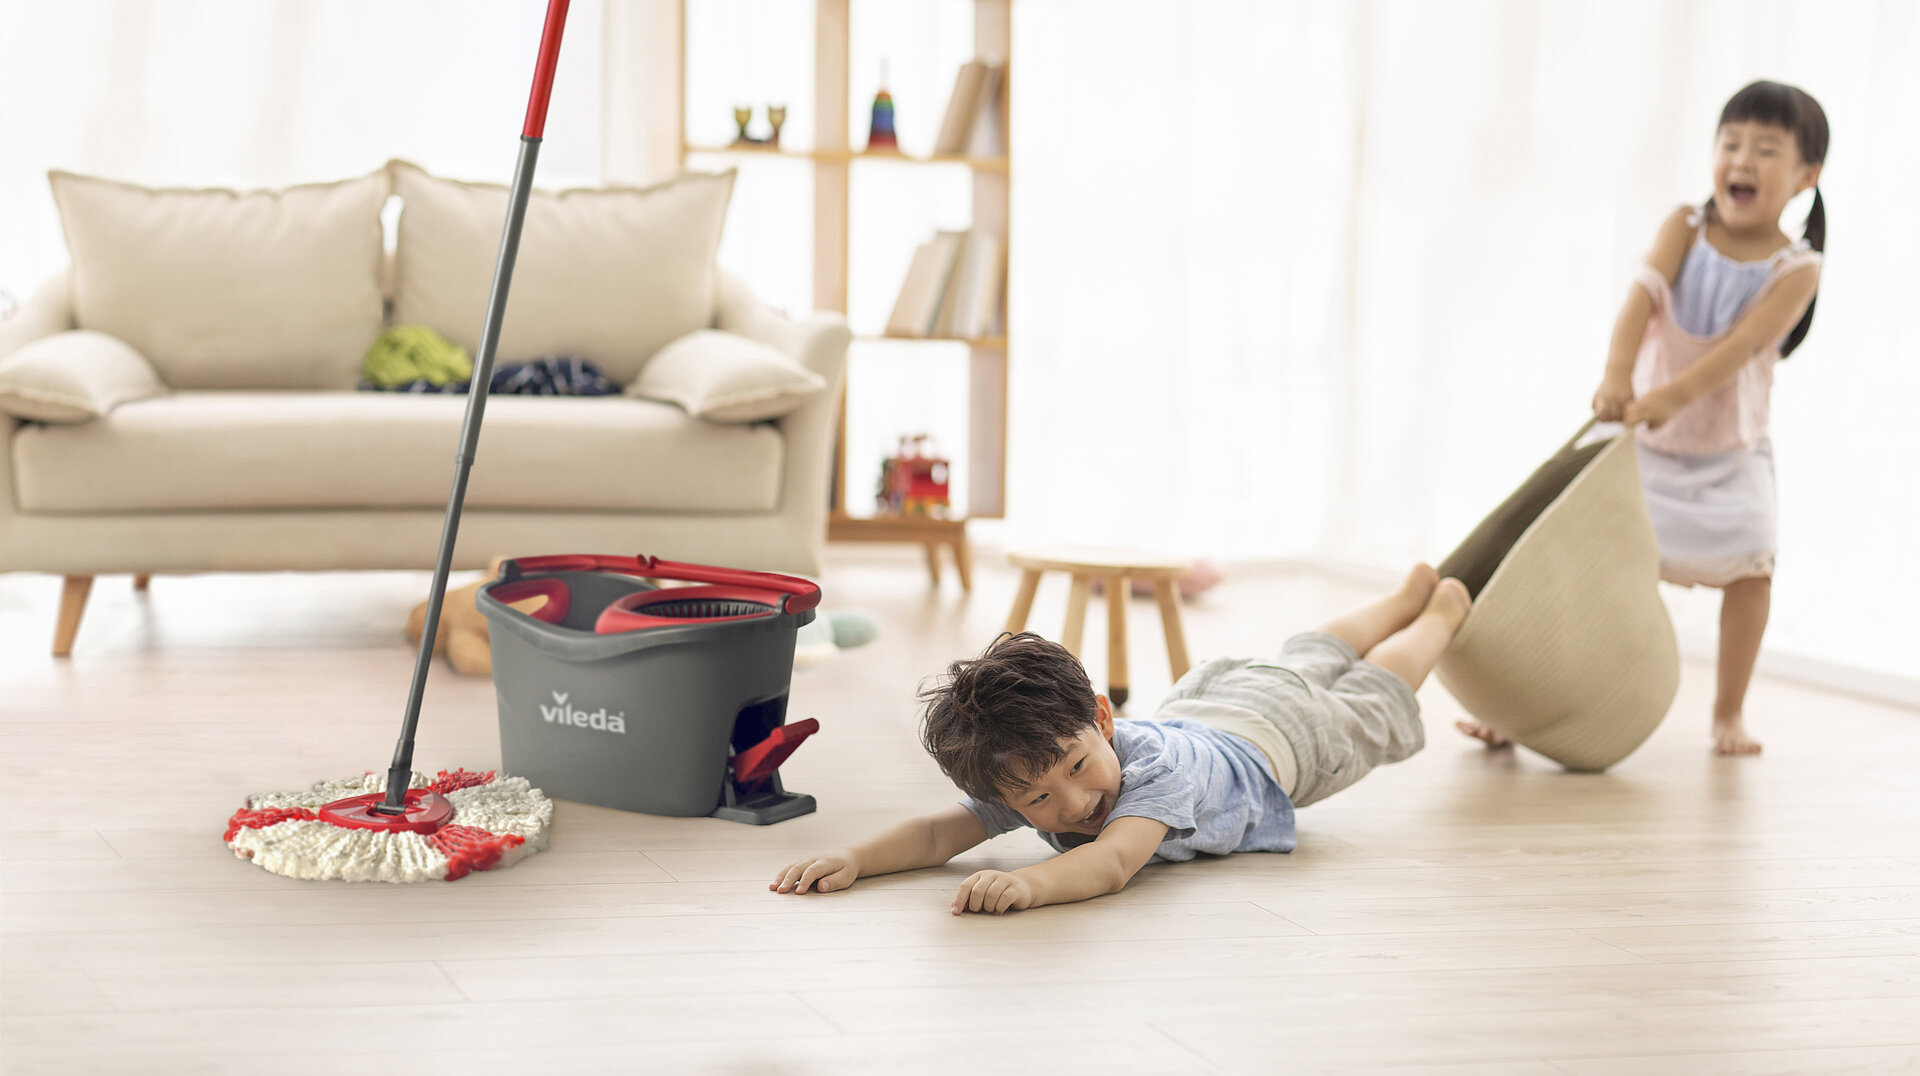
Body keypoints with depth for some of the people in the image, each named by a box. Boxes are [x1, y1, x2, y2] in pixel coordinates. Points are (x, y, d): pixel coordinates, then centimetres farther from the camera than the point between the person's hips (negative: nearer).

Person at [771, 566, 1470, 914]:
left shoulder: (1156, 769, -53)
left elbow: (1112, 863, -69)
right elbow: (938, 832, -43)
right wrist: (852, 859, -62)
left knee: (1370, 700, 26)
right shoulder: (1020, 785, -37)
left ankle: (1445, 611, 55)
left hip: (1282, 734, -5)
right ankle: (1406, 597, 61)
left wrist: (1028, 884, -87)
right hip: (1198, 703, 5)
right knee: (1313, 662, 33)